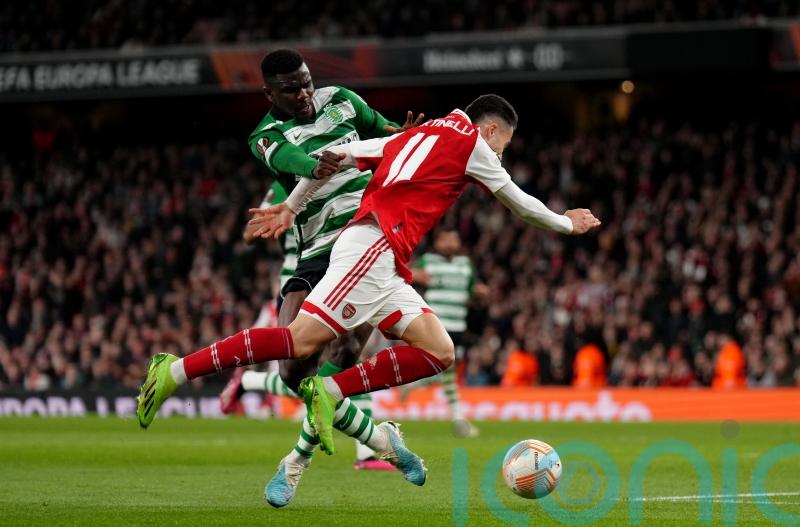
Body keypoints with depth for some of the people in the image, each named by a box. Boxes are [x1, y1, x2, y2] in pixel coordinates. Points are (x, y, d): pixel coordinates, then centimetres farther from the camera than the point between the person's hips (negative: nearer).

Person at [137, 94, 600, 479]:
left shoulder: (414, 136, 29)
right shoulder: (470, 142, 8)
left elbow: (336, 155, 25)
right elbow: (518, 202, 17)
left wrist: (292, 208, 29)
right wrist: (566, 224, 34)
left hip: (387, 269, 9)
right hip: (374, 246, -9)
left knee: (440, 353, -1)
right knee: (303, 340, -18)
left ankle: (331, 392, -10)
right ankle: (177, 371, -18)